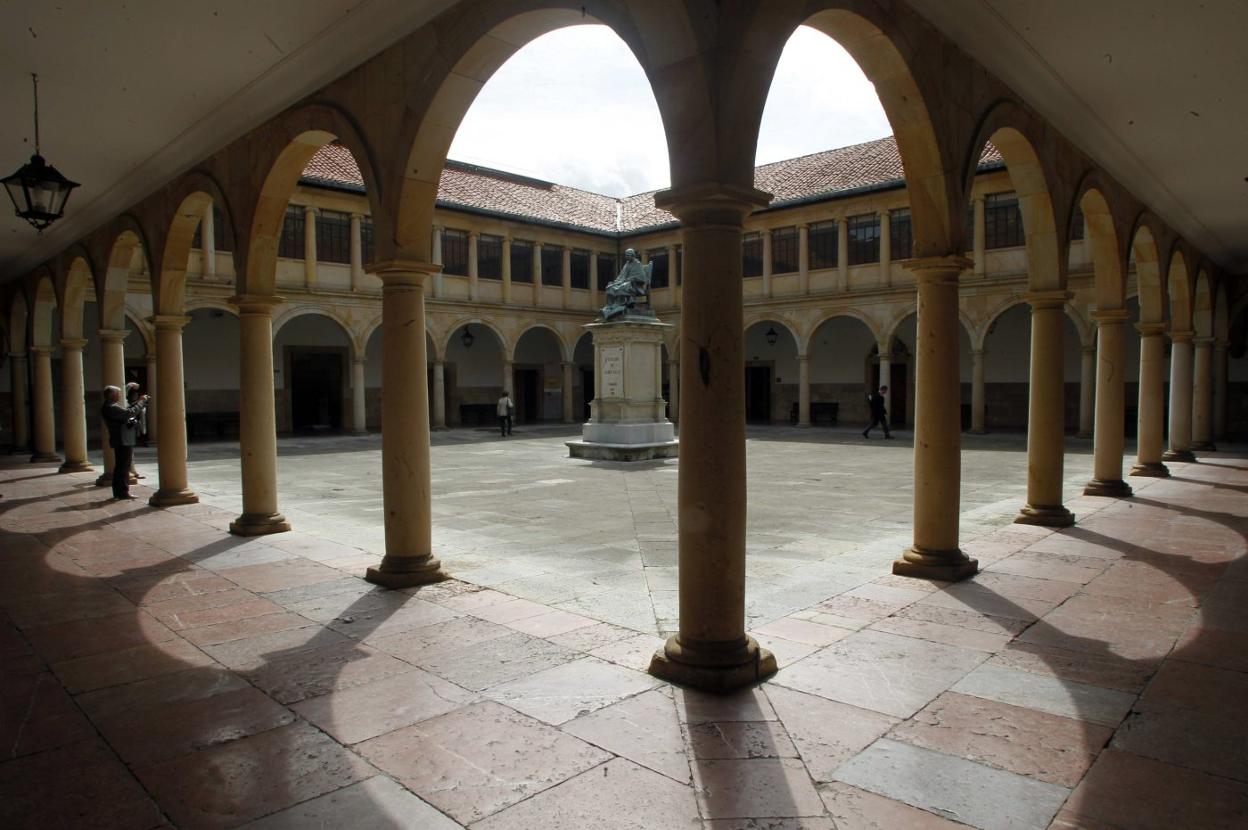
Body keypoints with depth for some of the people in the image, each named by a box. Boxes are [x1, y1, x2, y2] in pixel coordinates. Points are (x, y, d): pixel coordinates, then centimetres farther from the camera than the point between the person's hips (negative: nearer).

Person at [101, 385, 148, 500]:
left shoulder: (111, 407, 15)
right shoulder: (111, 408, -18)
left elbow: (126, 409, 22)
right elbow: (129, 413, -27)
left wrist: (139, 402, 11)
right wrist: (141, 402, -16)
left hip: (122, 441, 11)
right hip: (123, 441, -11)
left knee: (120, 467, 15)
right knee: (124, 467, -7)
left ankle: (118, 491, 21)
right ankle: (123, 492, -4)